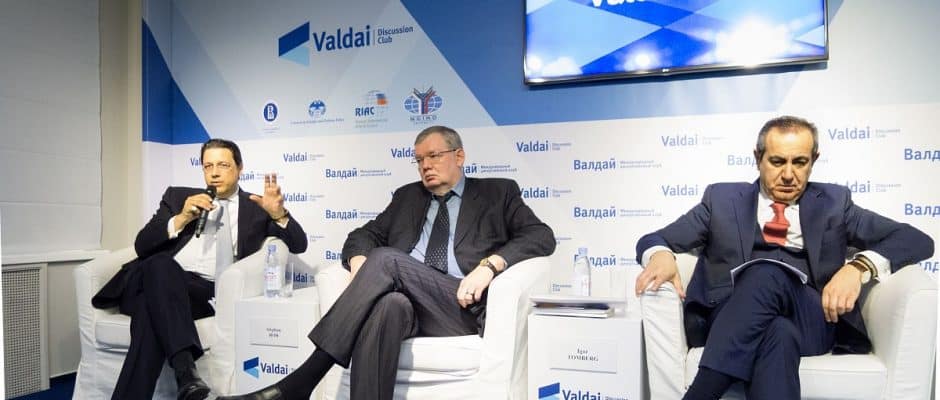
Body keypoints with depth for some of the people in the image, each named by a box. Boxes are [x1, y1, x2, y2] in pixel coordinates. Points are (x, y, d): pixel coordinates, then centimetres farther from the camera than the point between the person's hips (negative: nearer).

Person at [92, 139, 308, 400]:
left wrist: (278, 214, -9)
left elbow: (298, 244, 10)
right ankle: (185, 367, -45)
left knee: (151, 310, -34)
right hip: (160, 281, 2)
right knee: (161, 264, -36)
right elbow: (142, 246, 13)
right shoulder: (178, 196, 23)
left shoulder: (256, 207, 19)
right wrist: (182, 218, -4)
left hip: (209, 292, -2)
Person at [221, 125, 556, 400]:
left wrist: (489, 264, -17)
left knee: (387, 259, -29)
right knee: (387, 304, -36)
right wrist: (360, 262, -5)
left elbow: (541, 236, 1)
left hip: (461, 306, -2)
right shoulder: (407, 196, 26)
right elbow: (364, 235, 21)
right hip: (405, 303, 3)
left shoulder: (498, 192, 15)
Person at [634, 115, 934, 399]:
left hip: (811, 318, 1)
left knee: (768, 272, -34)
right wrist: (661, 255, -14)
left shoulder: (833, 202, 18)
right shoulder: (723, 198, 16)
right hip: (733, 319, 0)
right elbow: (654, 240, 13)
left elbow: (917, 240, 12)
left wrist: (859, 266, -10)